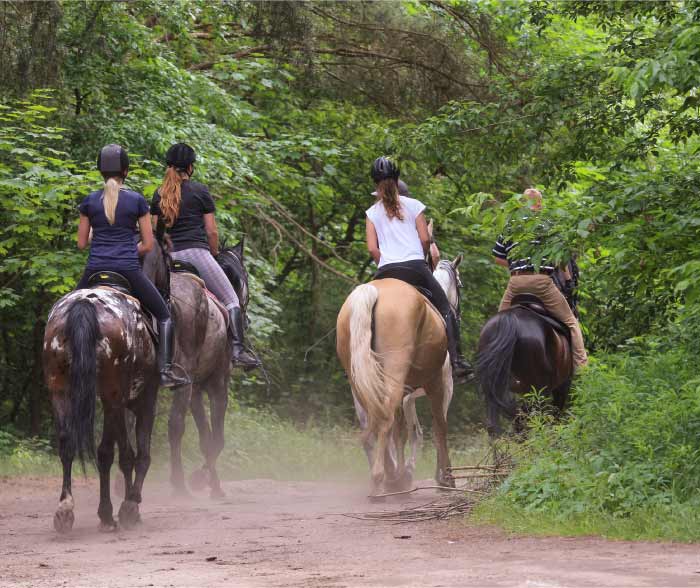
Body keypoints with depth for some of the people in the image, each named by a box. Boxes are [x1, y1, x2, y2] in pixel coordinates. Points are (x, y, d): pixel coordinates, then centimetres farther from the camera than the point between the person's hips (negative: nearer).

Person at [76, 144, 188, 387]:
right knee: (164, 315, 11)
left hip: (96, 268, 2)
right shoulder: (137, 200, 0)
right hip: (128, 269, -2)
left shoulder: (90, 201, 3)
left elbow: (81, 243, 9)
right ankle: (165, 370, -4)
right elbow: (148, 245, 2)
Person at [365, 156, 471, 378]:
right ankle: (454, 359, -8)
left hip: (386, 271, 1)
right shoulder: (413, 205, 7)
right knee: (444, 308, 6)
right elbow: (425, 239, 3)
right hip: (415, 268, -1)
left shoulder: (372, 212, 10)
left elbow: (372, 249, 2)